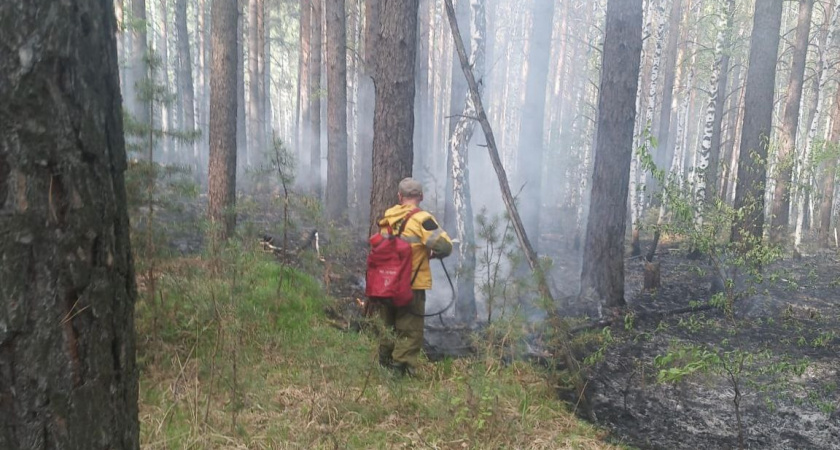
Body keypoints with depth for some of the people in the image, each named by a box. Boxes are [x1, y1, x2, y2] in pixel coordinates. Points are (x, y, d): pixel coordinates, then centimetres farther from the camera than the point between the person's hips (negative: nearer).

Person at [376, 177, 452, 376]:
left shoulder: (386, 218, 8)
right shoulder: (422, 219, -12)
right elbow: (445, 246, -17)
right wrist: (431, 253, 4)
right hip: (412, 287, -6)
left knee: (388, 328, 20)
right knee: (410, 333, 1)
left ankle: (385, 365, 30)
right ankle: (401, 372, 0)